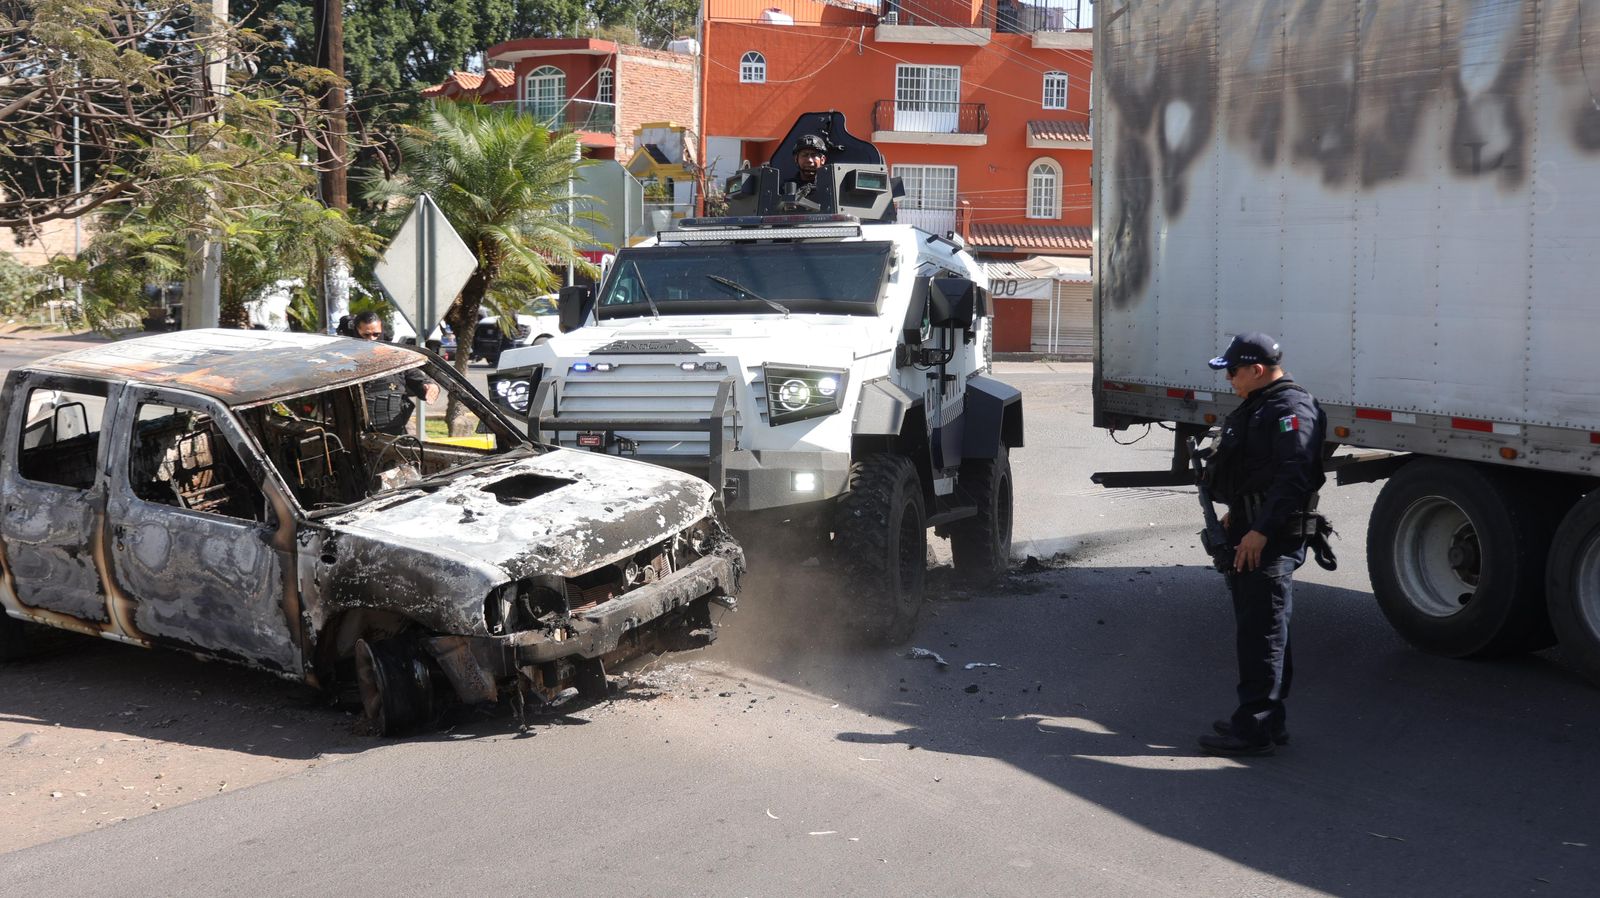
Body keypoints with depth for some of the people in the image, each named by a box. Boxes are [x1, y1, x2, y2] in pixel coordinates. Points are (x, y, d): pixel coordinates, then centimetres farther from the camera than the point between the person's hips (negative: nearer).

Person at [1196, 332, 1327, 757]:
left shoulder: (1291, 411, -15)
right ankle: (1270, 719, 24)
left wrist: (1261, 530, -27)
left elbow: (1293, 478, -25)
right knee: (1253, 630, 15)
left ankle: (1255, 729, -4)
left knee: (1262, 634, -8)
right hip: (1249, 534, 11)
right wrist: (1235, 516, 22)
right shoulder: (1257, 406, 19)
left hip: (1272, 541, -11)